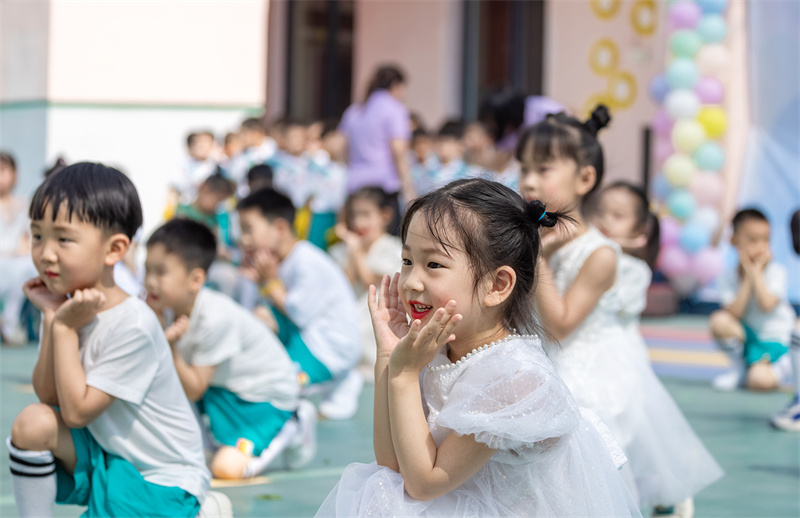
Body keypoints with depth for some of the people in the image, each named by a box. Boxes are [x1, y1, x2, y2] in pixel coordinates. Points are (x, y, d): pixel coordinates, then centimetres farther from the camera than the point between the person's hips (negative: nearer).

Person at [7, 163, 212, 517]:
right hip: (104, 454, 7)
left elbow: (76, 412, -24)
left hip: (160, 476, -7)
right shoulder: (69, 305, -3)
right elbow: (47, 397, -6)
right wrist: (51, 319, -14)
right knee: (33, 423, -18)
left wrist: (65, 328, -23)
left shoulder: (133, 325, -26)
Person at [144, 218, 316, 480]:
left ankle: (291, 427, 4)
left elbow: (192, 391, -27)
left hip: (266, 393, -7)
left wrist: (169, 349, -40)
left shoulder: (214, 319, -33)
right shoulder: (168, 310, -11)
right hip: (222, 389, 8)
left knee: (227, 467, -20)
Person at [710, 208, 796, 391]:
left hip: (775, 339, -4)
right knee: (718, 320, -27)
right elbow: (734, 314, -19)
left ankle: (783, 367, 6)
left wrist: (756, 273, -21)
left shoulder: (776, 272, -11)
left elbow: (766, 306, -28)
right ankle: (740, 369, -4)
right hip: (747, 334, 4)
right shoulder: (729, 277, -6)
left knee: (759, 381, -31)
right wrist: (747, 278, -20)